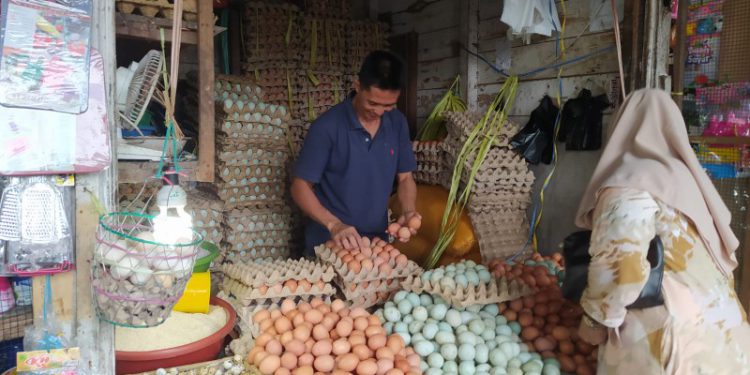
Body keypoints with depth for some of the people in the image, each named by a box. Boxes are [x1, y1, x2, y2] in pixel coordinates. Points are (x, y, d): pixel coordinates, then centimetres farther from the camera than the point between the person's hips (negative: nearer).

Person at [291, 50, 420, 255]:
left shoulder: (398, 123, -3)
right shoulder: (327, 126, -17)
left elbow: (405, 178, 5)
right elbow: (300, 187, -13)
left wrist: (409, 211, -13)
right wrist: (333, 224, -26)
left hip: (377, 240, 4)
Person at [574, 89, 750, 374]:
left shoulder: (631, 184, -15)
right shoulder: (685, 174, 7)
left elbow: (620, 264, -24)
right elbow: (724, 251, 14)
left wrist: (597, 320, -10)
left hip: (670, 335, -7)